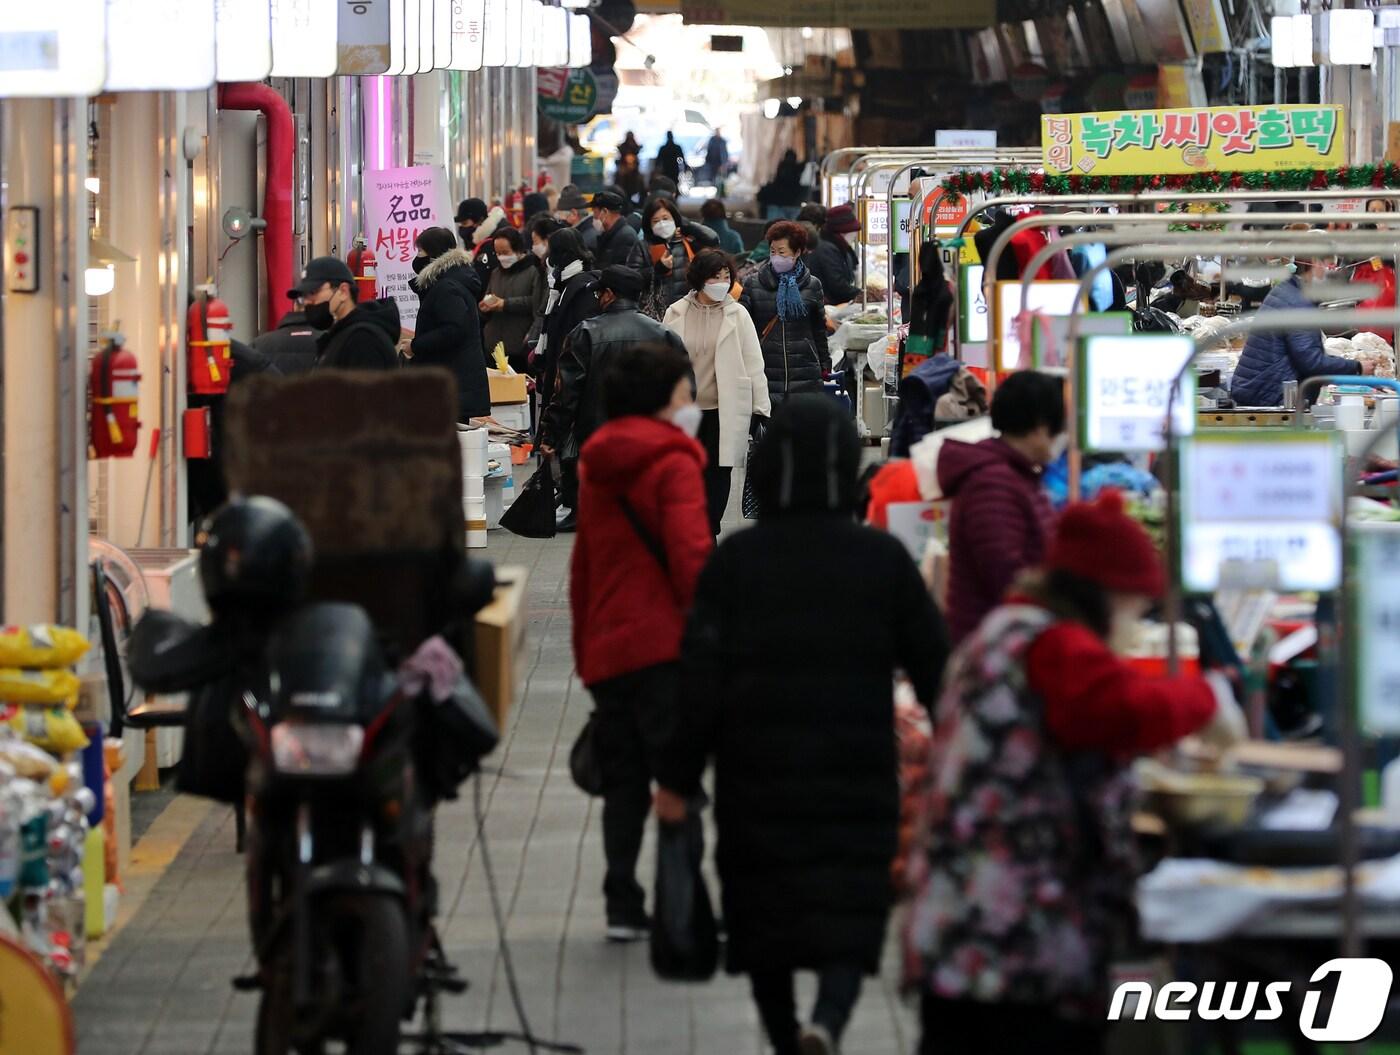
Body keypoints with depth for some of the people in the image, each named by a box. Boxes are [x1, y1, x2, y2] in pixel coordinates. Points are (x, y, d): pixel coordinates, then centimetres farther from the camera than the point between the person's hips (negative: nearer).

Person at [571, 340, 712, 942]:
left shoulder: (596, 468, 17)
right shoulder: (672, 464, -8)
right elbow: (690, 557, -19)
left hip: (605, 652, 7)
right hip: (665, 645, -7)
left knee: (623, 781, 11)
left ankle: (623, 908, 8)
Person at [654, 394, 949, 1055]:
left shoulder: (735, 561, -4)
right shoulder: (883, 560, -3)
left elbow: (700, 677, -7)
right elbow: (933, 667, 2)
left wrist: (677, 777, -1)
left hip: (757, 779, 1)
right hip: (857, 779, -1)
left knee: (764, 918, 15)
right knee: (849, 918, -1)